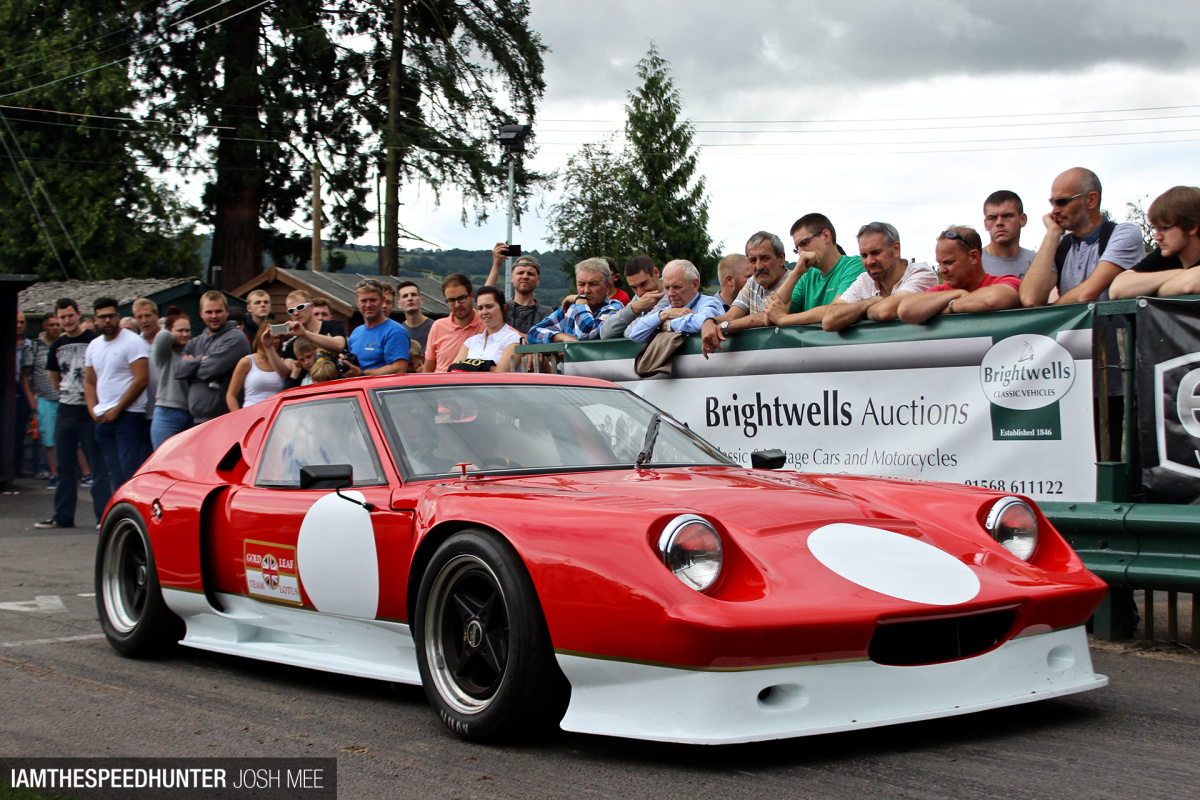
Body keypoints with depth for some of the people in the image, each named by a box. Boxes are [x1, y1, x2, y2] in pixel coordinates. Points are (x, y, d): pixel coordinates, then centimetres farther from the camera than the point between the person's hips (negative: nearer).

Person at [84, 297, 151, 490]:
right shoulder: (94, 345, 16)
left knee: (129, 469, -12)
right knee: (114, 472, 8)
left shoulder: (133, 342, -7)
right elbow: (89, 382, 22)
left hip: (128, 416, -7)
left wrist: (116, 410, -12)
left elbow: (141, 380, -14)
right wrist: (93, 409, 4)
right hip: (103, 419, 7)